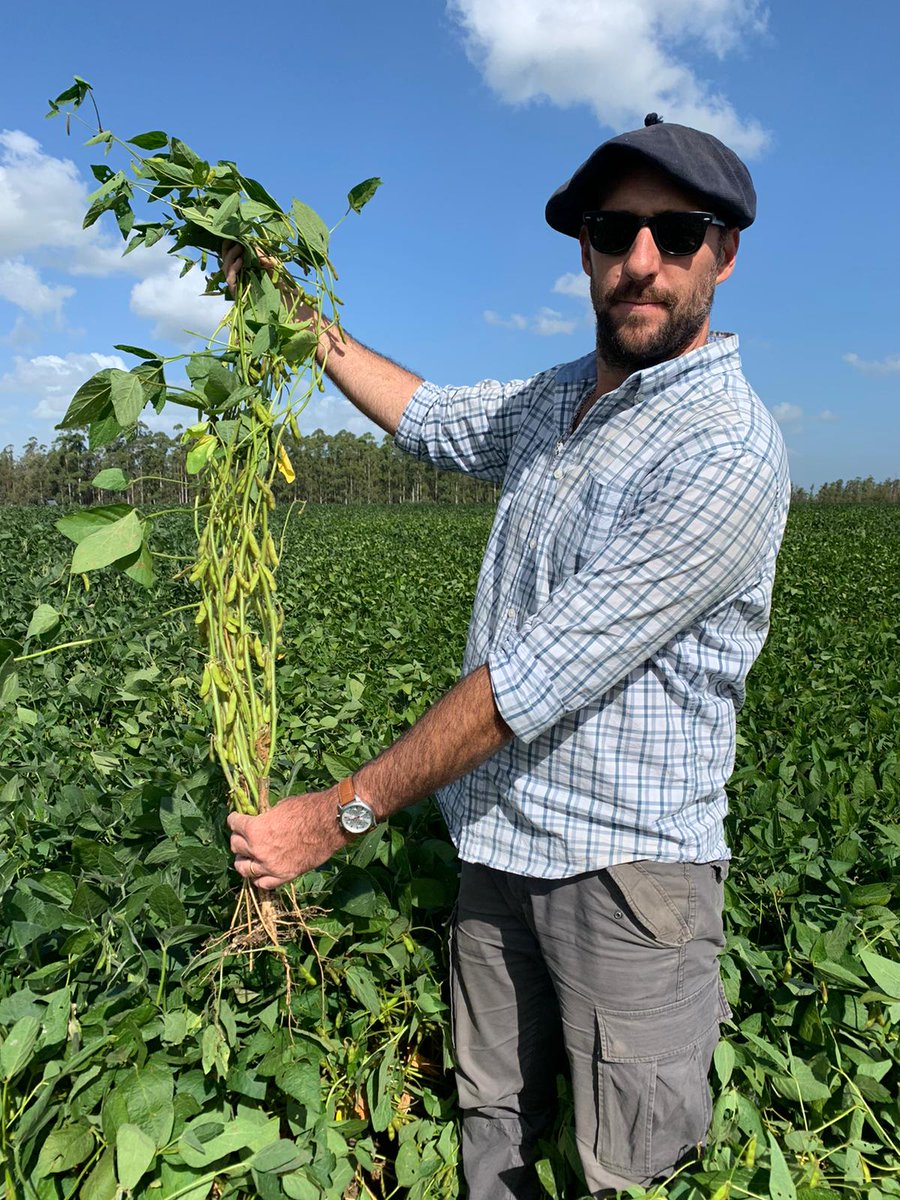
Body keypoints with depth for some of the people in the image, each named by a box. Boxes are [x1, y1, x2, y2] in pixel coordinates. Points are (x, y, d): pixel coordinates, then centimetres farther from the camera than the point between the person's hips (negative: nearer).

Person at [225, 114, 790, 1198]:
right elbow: (429, 418, 26)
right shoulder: (556, 398, 8)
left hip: (626, 864, -6)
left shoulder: (726, 451, -20)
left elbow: (540, 679, -24)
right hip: (494, 839, 7)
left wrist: (342, 814, -17)